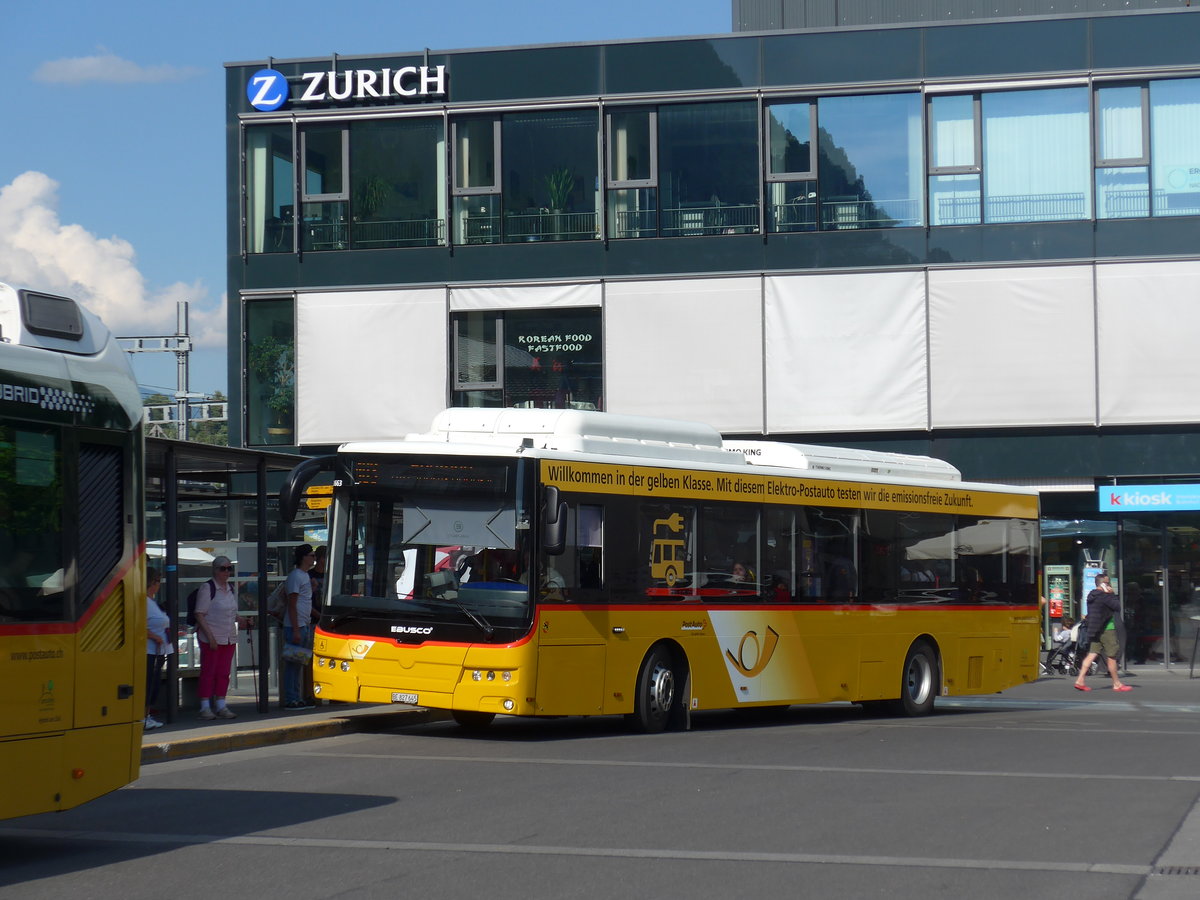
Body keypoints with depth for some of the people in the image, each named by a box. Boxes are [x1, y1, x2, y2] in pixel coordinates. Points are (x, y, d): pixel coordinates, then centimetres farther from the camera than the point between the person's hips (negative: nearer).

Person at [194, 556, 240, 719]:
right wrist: (210, 636, -18)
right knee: (208, 672, -3)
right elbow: (200, 615, -12)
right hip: (210, 637, -7)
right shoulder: (207, 589, -8)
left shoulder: (231, 589, 14)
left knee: (224, 673, 9)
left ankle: (221, 706, 14)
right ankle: (205, 707, 0)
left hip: (229, 637, 7)